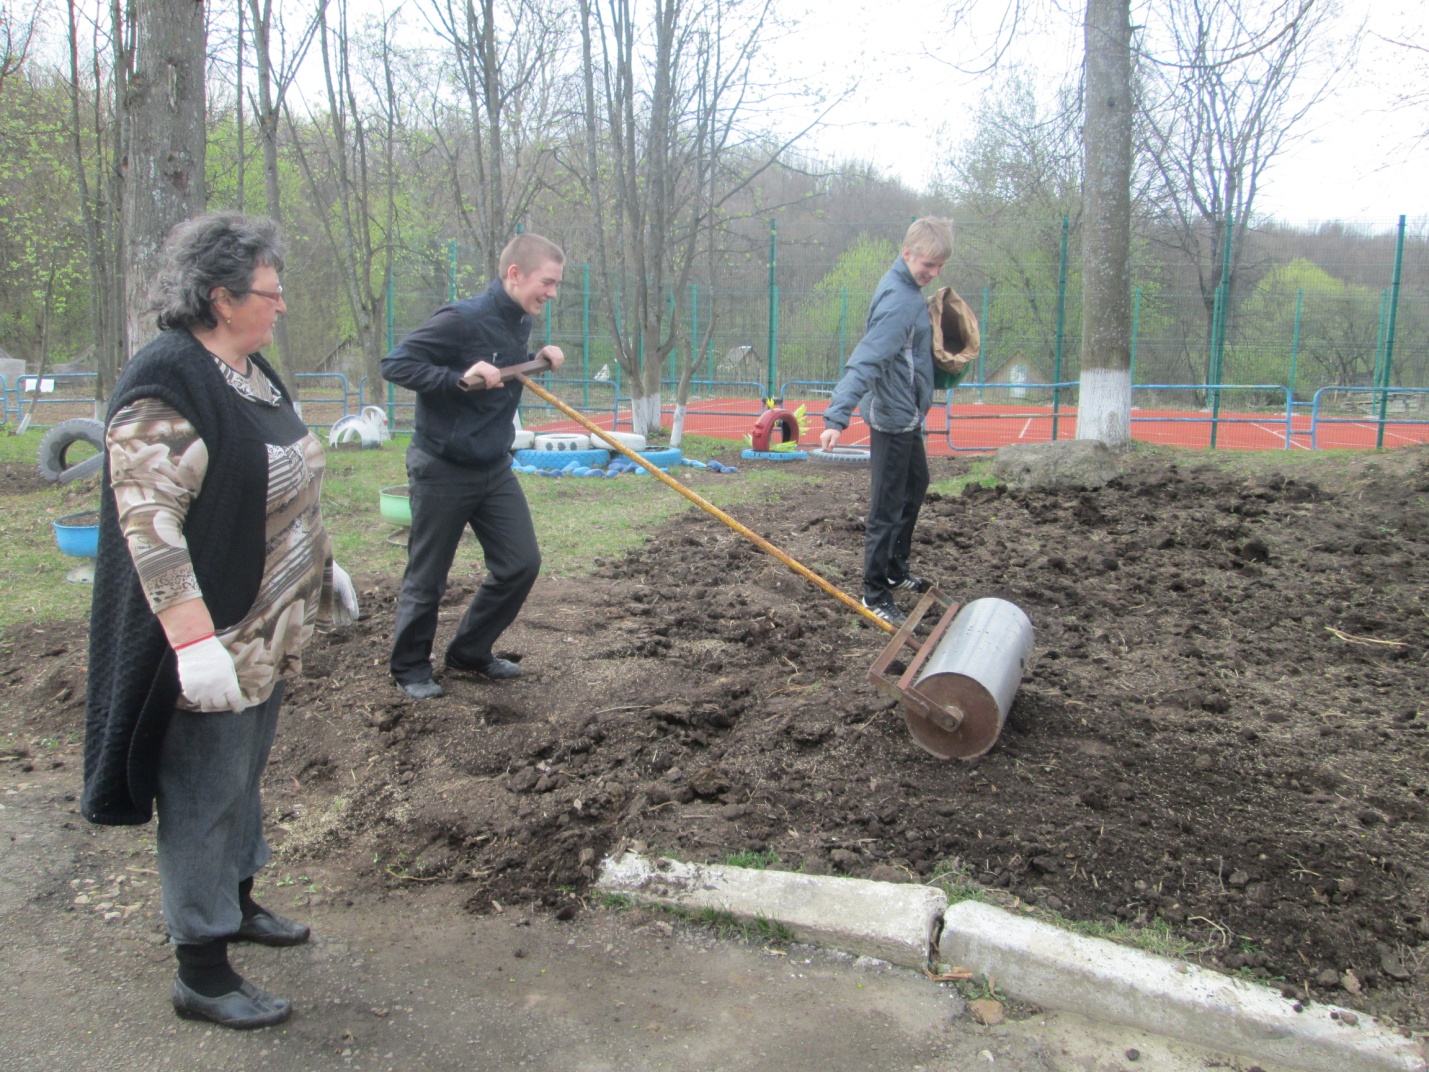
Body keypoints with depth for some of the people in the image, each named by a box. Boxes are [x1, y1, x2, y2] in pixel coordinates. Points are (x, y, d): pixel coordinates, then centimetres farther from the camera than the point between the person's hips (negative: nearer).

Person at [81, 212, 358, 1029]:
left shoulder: (253, 370, 8)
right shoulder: (167, 389, -21)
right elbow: (148, 523, -27)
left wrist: (324, 568, 23)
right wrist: (195, 642, -30)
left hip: (270, 632, 9)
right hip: (214, 642, -9)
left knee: (244, 776, 23)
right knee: (205, 796, 4)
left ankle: (238, 903, 43)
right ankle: (202, 975, 18)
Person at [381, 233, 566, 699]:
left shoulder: (519, 323, 4)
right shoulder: (462, 319, -20)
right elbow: (395, 364, -21)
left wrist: (537, 361, 0)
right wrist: (460, 379, -32)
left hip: (494, 469, 8)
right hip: (441, 472, -7)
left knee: (521, 563, 7)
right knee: (427, 578, 5)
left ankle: (470, 651, 25)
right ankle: (410, 668, 25)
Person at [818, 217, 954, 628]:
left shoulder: (906, 290, 8)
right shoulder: (899, 301, -23)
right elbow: (865, 361, -33)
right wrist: (837, 418, -40)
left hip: (906, 414, 11)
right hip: (893, 417, -11)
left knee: (916, 486, 25)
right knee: (887, 510, -3)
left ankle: (896, 571, 40)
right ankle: (876, 595, 7)